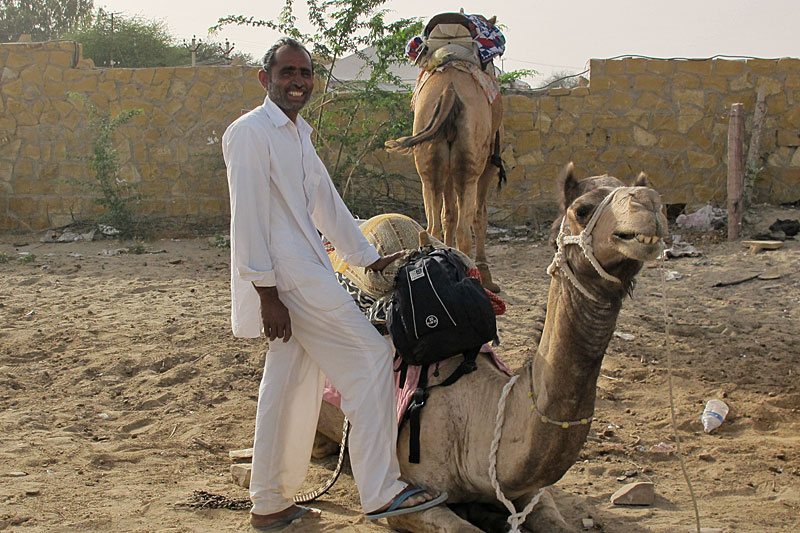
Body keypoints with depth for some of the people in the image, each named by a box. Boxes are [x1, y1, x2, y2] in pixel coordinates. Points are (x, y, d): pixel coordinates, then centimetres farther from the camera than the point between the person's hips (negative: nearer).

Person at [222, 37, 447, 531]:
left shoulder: (298, 133, 21)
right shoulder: (250, 133, -10)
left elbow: (328, 204, 26)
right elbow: (248, 219, -16)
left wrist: (370, 259, 27)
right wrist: (267, 295, -20)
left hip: (304, 272, 10)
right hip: (284, 276, -10)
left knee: (294, 383, 11)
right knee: (372, 354, -10)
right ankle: (381, 490, -6)